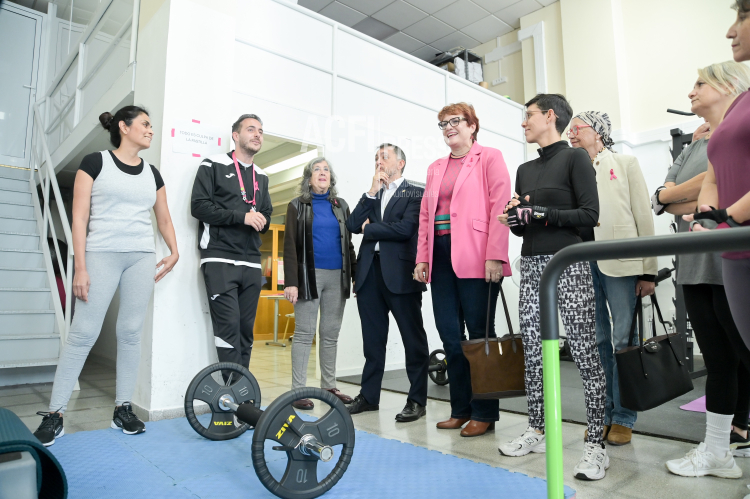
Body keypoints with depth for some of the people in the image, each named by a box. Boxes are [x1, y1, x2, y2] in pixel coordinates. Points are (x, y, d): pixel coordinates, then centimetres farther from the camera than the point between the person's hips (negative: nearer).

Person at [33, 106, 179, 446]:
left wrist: (174, 252, 6)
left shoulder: (152, 173, 15)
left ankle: (123, 409, 11)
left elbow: (163, 218, 21)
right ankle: (54, 414, 6)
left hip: (142, 257, 4)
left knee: (131, 332, 3)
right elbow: (80, 217, -3)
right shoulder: (95, 162, 2)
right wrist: (80, 267, -9)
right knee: (83, 332, -5)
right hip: (102, 254, -4)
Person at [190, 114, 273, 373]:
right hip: (220, 260, -5)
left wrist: (262, 221, -1)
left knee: (246, 330, 5)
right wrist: (242, 217, -14)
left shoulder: (262, 176, 20)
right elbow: (199, 206, -8)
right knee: (228, 326, -11)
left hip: (251, 263, 6)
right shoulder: (213, 165, 3)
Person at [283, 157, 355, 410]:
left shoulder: (341, 205, 14)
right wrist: (291, 282, -12)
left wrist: (355, 274, 7)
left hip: (337, 277, 4)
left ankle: (329, 386, 20)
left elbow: (348, 242, 14)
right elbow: (290, 245, -3)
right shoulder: (297, 205, 4)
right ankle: (298, 390, 7)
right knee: (304, 334, 0)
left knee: (331, 334, 10)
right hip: (310, 275, -3)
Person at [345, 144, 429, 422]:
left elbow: (405, 229, -14)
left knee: (413, 338, 2)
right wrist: (372, 192, -1)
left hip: (400, 273, -5)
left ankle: (417, 400, 12)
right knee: (372, 339, 13)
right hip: (370, 272, 6)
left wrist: (369, 228, -2)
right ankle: (369, 396, 24)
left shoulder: (415, 193, 1)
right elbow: (353, 225, 4)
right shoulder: (372, 195, 19)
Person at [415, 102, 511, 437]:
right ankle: (460, 409, 19)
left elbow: (500, 206, -7)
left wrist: (495, 256, -16)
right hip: (441, 258, 6)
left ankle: (485, 412, 13)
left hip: (475, 258, -6)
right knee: (450, 335, 7)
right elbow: (425, 215, 16)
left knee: (479, 333, 1)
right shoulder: (435, 168, 21)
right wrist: (422, 258, 7)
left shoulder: (489, 158, 4)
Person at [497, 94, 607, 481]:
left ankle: (596, 443, 6)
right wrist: (513, 217, -2)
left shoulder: (575, 158, 0)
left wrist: (541, 213, -15)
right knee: (533, 352, 8)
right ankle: (536, 431, 20)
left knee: (584, 352, -4)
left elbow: (590, 214, -9)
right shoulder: (525, 170, 18)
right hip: (531, 265, 6)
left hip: (568, 264, -6)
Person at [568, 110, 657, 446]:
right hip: (580, 261, 3)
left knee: (624, 339, 0)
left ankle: (623, 418, 12)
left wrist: (648, 271, -4)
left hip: (619, 261, -3)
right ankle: (601, 414, 18)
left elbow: (643, 217, 3)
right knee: (595, 340, 7)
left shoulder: (625, 164, 10)